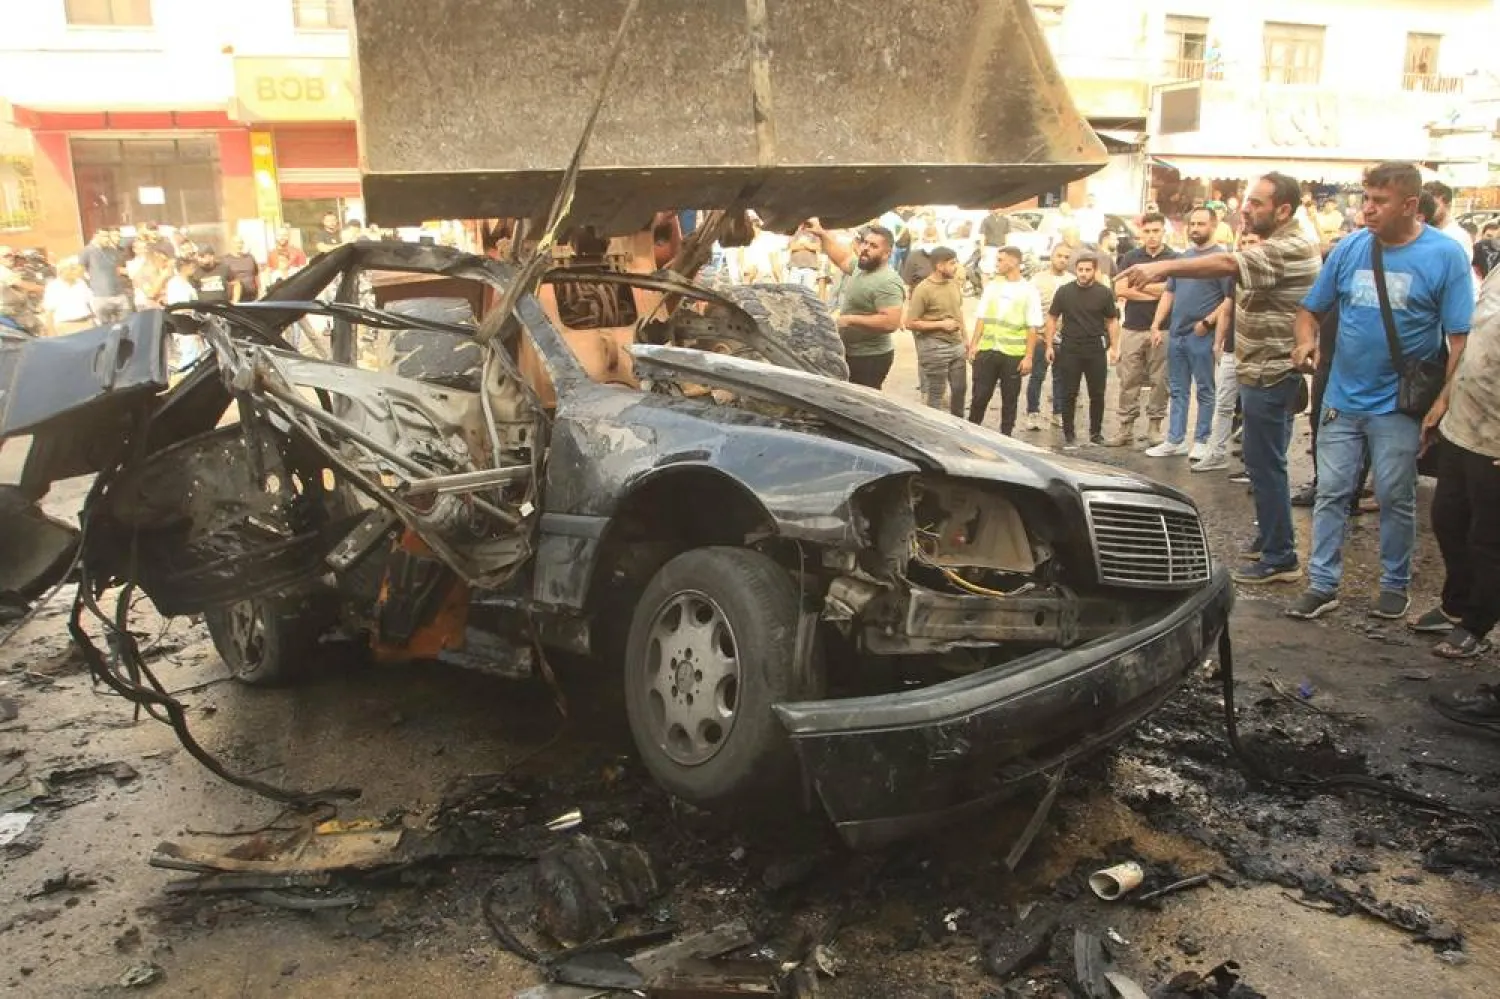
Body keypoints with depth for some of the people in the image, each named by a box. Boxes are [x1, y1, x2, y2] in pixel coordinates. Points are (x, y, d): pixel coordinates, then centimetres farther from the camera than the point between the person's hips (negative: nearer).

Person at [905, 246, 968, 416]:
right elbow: (910, 323, -16)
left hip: (957, 345, 7)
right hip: (935, 348, -7)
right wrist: (941, 324, -17)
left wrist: (964, 338, 17)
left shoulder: (955, 284, 7)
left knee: (960, 388, 15)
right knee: (936, 393, 2)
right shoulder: (923, 289, -15)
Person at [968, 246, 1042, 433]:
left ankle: (1005, 437, 17)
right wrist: (973, 344, 3)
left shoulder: (1028, 290, -2)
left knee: (1009, 400, 7)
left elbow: (1033, 328, -5)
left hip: (1013, 355, -3)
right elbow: (981, 318, 12)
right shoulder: (992, 287, 10)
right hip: (986, 351, 3)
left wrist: (1029, 357, -10)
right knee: (980, 396, 4)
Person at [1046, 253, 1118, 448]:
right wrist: (1049, 345, 1)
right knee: (1068, 394, 2)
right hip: (1069, 350, 0)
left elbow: (1112, 321, 7)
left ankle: (1096, 433, 16)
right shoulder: (1064, 291, 3)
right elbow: (1052, 318, 7)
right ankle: (1068, 434, 10)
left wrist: (1114, 347, 1)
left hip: (1096, 350, 0)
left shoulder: (1104, 293, 3)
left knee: (1097, 394, 5)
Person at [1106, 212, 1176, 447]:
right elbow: (1120, 289, -1)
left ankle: (1154, 426, 10)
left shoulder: (1174, 258, 3)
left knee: (1160, 381, 2)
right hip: (1132, 328, 2)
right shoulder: (1130, 257, 9)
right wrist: (1155, 292, -6)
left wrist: (1137, 284, -7)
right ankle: (1126, 428, 7)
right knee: (1128, 381, 2)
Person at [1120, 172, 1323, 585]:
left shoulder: (1289, 248, -20)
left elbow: (1229, 264, -34)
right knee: (1266, 461, 17)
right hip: (1266, 370, 11)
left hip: (1270, 374, -11)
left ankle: (1280, 558, -1)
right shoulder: (1279, 244, 15)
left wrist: (1165, 267, -42)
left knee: (1264, 463, -7)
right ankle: (1271, 539, 28)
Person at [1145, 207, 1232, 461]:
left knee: (1205, 391, 2)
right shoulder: (1183, 257, 15)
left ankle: (1202, 442, 8)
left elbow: (1231, 298, -11)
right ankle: (1175, 440, 15)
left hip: (1202, 335, -7)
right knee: (1178, 390, 10)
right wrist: (1156, 325, 10)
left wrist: (1208, 322, -17)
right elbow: (1169, 293, 18)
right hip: (1176, 334, 7)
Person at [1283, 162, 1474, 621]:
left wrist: (1445, 398, -15)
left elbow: (1461, 335, -8)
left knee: (1395, 497, 8)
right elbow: (1311, 308, 10)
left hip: (1399, 404, -3)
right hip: (1342, 398, 3)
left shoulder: (1445, 255, -7)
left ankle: (1396, 584, 25)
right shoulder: (1350, 247, 2)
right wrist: (1307, 341, -11)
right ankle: (1322, 585, 14)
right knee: (1331, 493, 6)